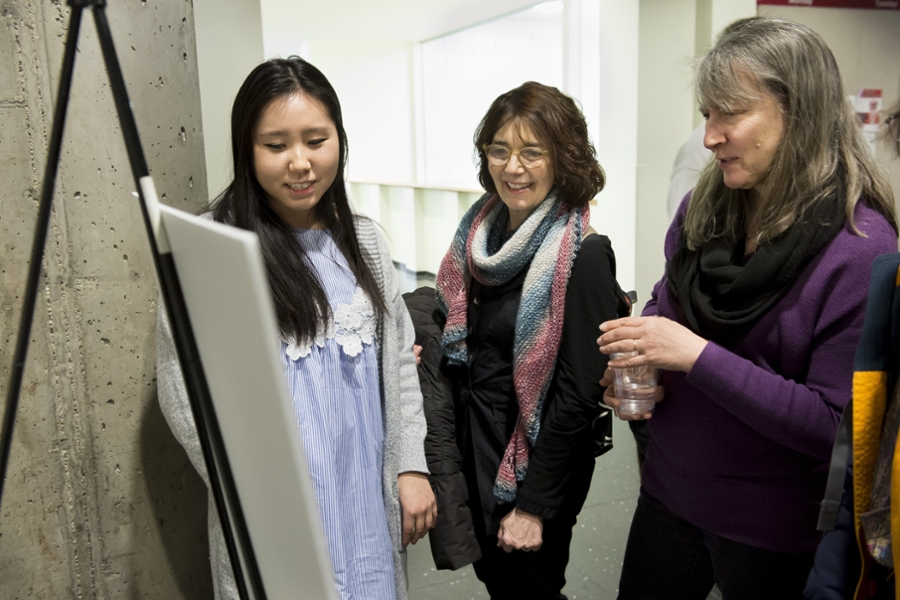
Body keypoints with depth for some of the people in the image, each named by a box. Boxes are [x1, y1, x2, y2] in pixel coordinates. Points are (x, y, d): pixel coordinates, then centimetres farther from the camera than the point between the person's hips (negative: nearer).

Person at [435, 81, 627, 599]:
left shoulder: (583, 256, -21)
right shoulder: (483, 234, 0)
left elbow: (578, 395, -20)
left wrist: (534, 505, -17)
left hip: (538, 464, -6)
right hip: (477, 449, 6)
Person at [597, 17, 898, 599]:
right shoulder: (703, 206, -3)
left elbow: (837, 424, -22)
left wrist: (698, 357, -28)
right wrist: (640, 359, -9)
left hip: (776, 530, -5)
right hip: (670, 490, 5)